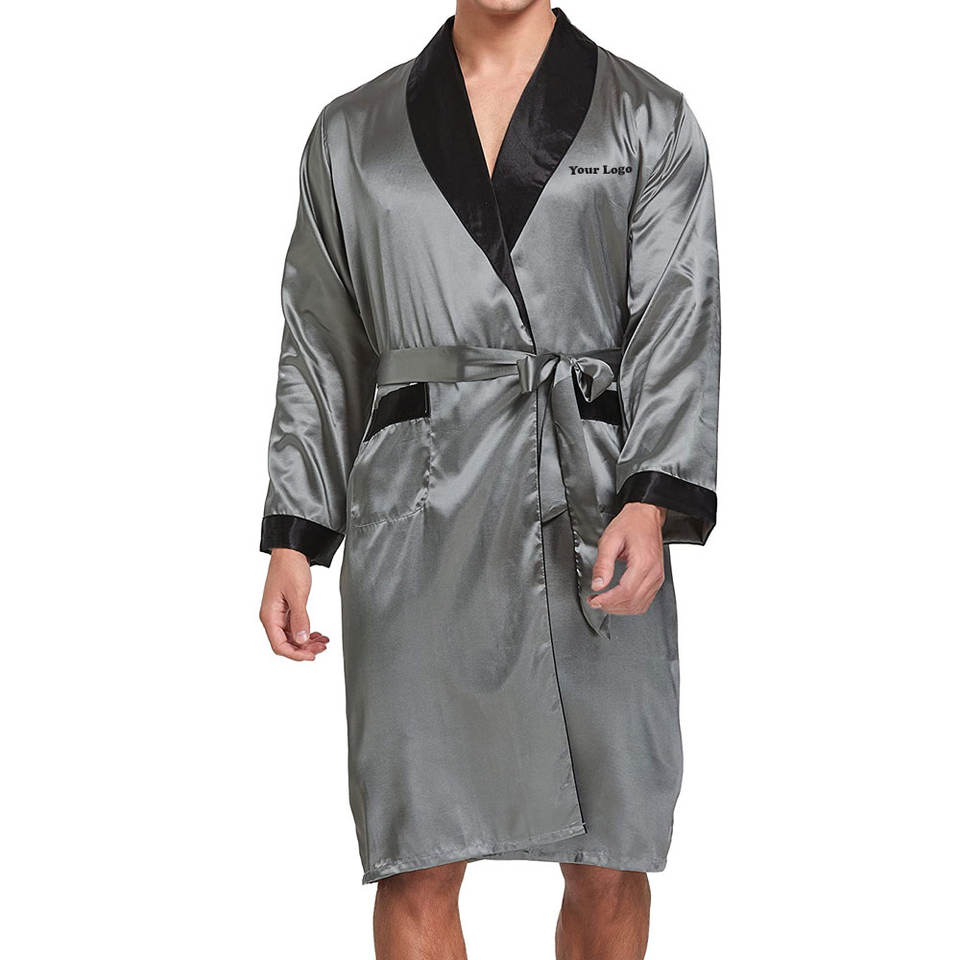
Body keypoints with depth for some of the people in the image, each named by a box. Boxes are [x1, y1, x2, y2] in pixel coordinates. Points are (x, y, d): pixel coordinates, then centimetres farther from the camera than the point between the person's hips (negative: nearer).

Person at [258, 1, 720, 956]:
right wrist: (293, 541, 5)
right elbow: (321, 347, 13)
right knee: (417, 865, -3)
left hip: (591, 517, 0)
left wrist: (652, 504, -18)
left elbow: (678, 327, -3)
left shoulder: (652, 122, 6)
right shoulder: (353, 133, 11)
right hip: (418, 518, 1)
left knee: (608, 863, 2)